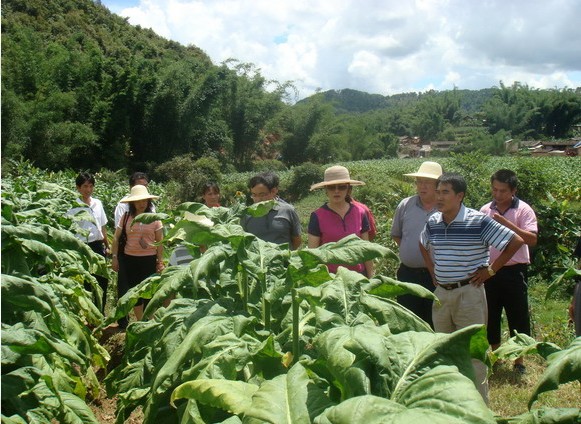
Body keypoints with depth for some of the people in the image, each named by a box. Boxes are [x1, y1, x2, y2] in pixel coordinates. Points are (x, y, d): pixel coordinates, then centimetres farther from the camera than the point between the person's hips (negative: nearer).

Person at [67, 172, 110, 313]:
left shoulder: (98, 204, 9)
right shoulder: (74, 206, -7)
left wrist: (107, 246, 16)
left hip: (98, 246, 6)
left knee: (102, 281, 10)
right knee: (85, 283, 1)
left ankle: (100, 314, 24)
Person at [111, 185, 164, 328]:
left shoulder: (154, 218, -1)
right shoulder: (126, 217, 1)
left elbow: (159, 242, 2)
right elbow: (116, 238, 5)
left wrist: (160, 261, -1)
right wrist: (115, 257, 1)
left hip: (149, 259, -1)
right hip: (130, 259, 1)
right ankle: (140, 322, 24)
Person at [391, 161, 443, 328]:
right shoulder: (405, 205, 2)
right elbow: (396, 235, 15)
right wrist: (408, 250, 6)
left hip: (437, 276, -3)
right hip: (408, 274, 3)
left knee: (434, 326, 10)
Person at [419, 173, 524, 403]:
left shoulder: (479, 221, -14)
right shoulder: (433, 222, 3)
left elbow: (516, 241, -12)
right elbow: (423, 245, 25)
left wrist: (490, 270, -11)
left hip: (469, 293, -6)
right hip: (441, 293, 6)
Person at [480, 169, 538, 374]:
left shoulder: (523, 210, -6)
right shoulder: (485, 210, 7)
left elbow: (532, 239, -18)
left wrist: (506, 223, -25)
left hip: (514, 271, -4)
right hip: (489, 271, 4)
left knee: (518, 318, 4)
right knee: (490, 315, 12)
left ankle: (519, 361, 19)